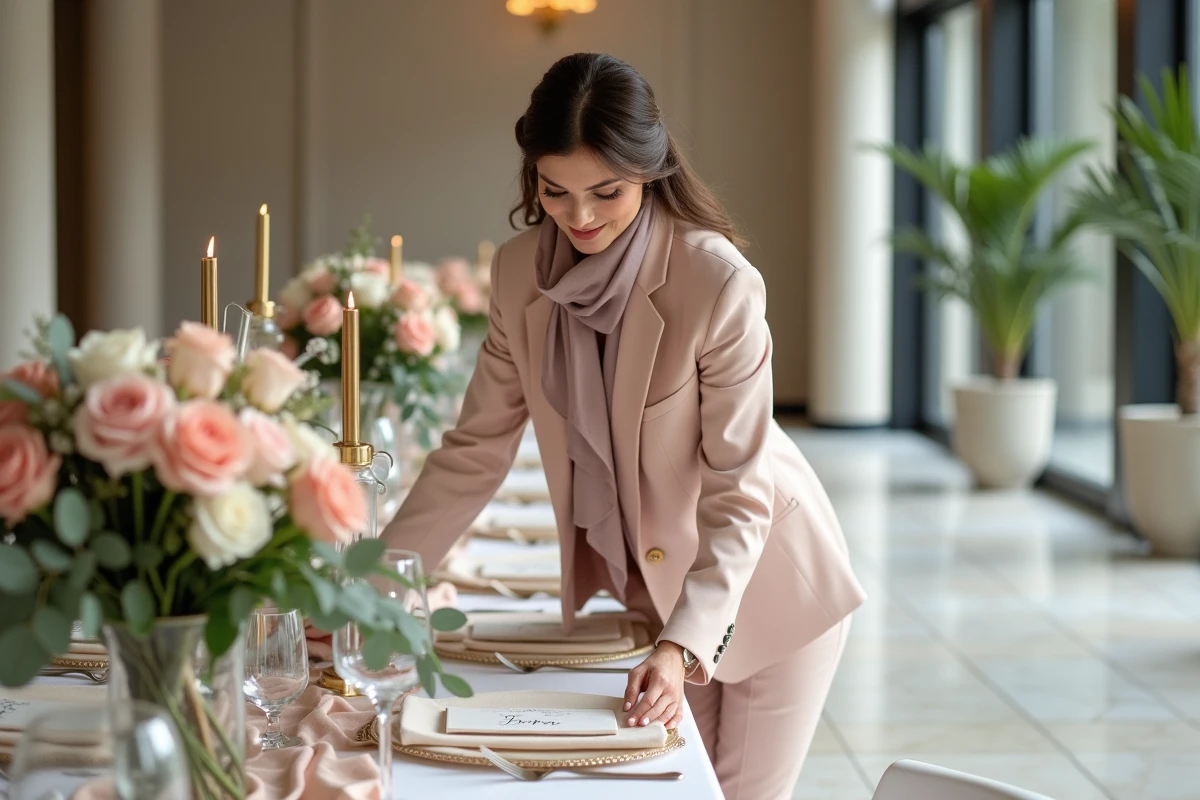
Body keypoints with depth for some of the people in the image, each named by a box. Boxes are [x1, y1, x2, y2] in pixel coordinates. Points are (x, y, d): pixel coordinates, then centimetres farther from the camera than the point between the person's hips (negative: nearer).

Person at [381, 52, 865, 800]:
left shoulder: (720, 283, -26)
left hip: (761, 582, -4)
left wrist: (684, 645, -32)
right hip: (648, 585, 4)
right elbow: (477, 447, -4)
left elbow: (739, 490, -23)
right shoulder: (521, 271, -10)